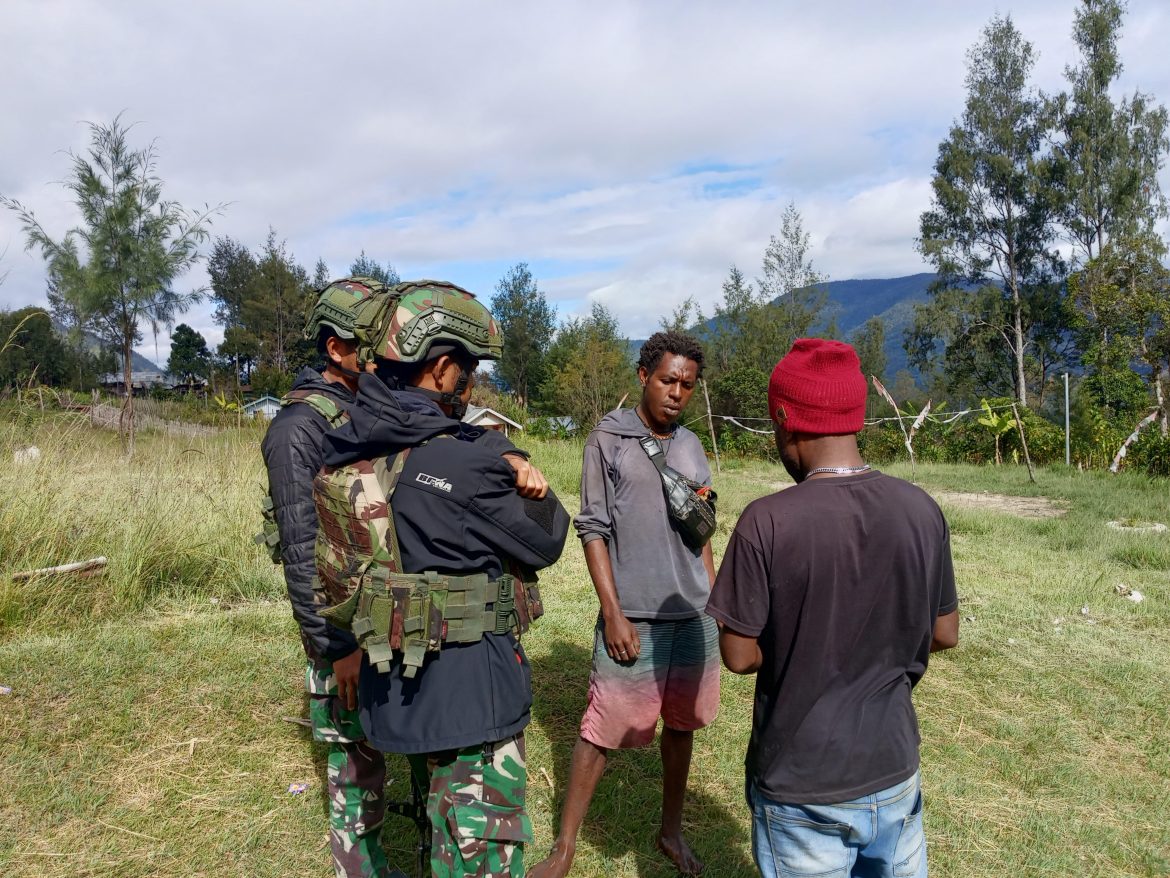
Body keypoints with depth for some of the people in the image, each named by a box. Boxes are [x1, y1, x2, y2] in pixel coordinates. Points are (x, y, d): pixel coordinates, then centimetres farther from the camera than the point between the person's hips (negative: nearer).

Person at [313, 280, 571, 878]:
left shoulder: (346, 451, -2)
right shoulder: (465, 462, -25)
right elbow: (543, 543, -12)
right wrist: (541, 494, 7)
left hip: (393, 683, 8)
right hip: (470, 688, -7)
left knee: (442, 827, 27)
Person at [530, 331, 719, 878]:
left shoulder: (691, 446, 9)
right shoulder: (608, 439, -5)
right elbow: (594, 529, -6)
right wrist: (613, 613, -11)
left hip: (695, 615, 5)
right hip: (634, 618, -5)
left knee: (681, 726, 15)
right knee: (602, 731, 2)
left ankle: (671, 831, 34)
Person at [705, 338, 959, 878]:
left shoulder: (767, 521, -22)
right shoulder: (921, 510, -9)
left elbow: (739, 656, -14)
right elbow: (944, 634, 2)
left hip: (800, 783, -3)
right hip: (893, 770, 4)